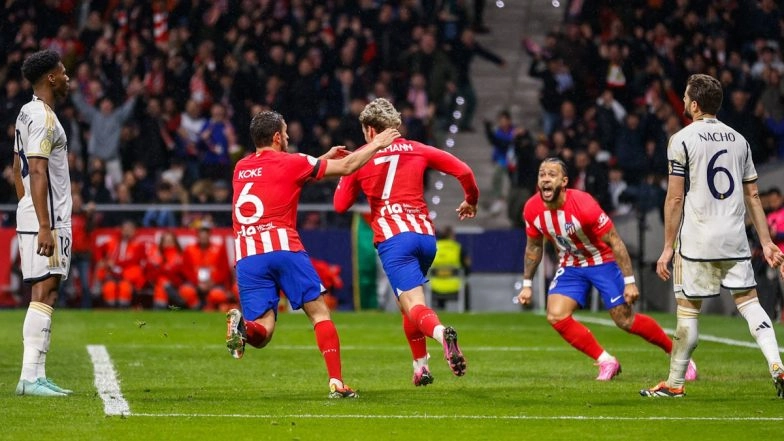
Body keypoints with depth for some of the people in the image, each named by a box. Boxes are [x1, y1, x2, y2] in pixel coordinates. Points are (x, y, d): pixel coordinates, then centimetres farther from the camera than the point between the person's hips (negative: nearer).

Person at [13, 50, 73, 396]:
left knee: (44, 294, 9)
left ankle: (35, 376, 8)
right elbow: (37, 173, -20)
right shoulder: (43, 118, -13)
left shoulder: (27, 114, 18)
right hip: (46, 217, -10)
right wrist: (44, 227, -24)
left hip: (31, 216, 10)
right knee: (43, 293, -12)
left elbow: (17, 169, 24)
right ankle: (31, 377, -17)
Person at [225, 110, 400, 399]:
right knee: (320, 312, 8)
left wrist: (323, 158, 40)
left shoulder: (241, 169, 21)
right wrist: (378, 144, 25)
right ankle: (336, 383, -1)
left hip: (247, 258, 4)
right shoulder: (290, 163, 6)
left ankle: (242, 325, -34)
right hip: (283, 247, -4)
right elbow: (347, 166, 11)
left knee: (262, 332, 1)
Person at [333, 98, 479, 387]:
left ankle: (441, 333, -49)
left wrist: (346, 173, 30)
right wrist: (471, 200, 29)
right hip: (426, 235, 4)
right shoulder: (417, 150, 14)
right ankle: (421, 369, 21)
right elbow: (463, 171, 10)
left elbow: (340, 205, 12)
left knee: (414, 306, -15)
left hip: (394, 239, -4)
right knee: (408, 300, 26)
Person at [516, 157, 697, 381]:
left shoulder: (584, 205, -29)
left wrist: (629, 281, -22)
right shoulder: (532, 209, -14)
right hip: (570, 267, 5)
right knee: (556, 316, -15)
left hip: (602, 262, -5)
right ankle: (606, 362, -1)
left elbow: (615, 242, -21)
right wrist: (527, 284, 8)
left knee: (626, 320, -4)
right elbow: (534, 246, 7)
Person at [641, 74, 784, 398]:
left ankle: (674, 383, 11)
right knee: (749, 301, 5)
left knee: (688, 308, 3)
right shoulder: (738, 139, 11)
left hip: (696, 240, -4)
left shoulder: (682, 140, -5)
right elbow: (752, 195, 12)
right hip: (735, 238, 4)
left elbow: (675, 198, -7)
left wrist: (668, 247, -2)